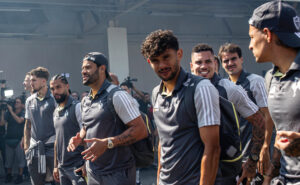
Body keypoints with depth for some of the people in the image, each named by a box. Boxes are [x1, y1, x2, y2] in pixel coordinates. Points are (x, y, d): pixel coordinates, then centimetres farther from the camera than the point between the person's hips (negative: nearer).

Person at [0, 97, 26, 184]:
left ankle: (20, 176, 6)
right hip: (9, 139, 3)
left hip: (19, 139, -3)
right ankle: (9, 175, 21)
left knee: (20, 157, -2)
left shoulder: (23, 113, 0)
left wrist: (11, 111, -15)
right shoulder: (8, 113, 8)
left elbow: (19, 120, -19)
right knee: (8, 158, 9)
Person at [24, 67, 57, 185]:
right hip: (34, 148, 5)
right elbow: (28, 125, 16)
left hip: (52, 146, -5)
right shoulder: (30, 101, 11)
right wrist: (26, 146, 11)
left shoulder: (54, 98, -5)